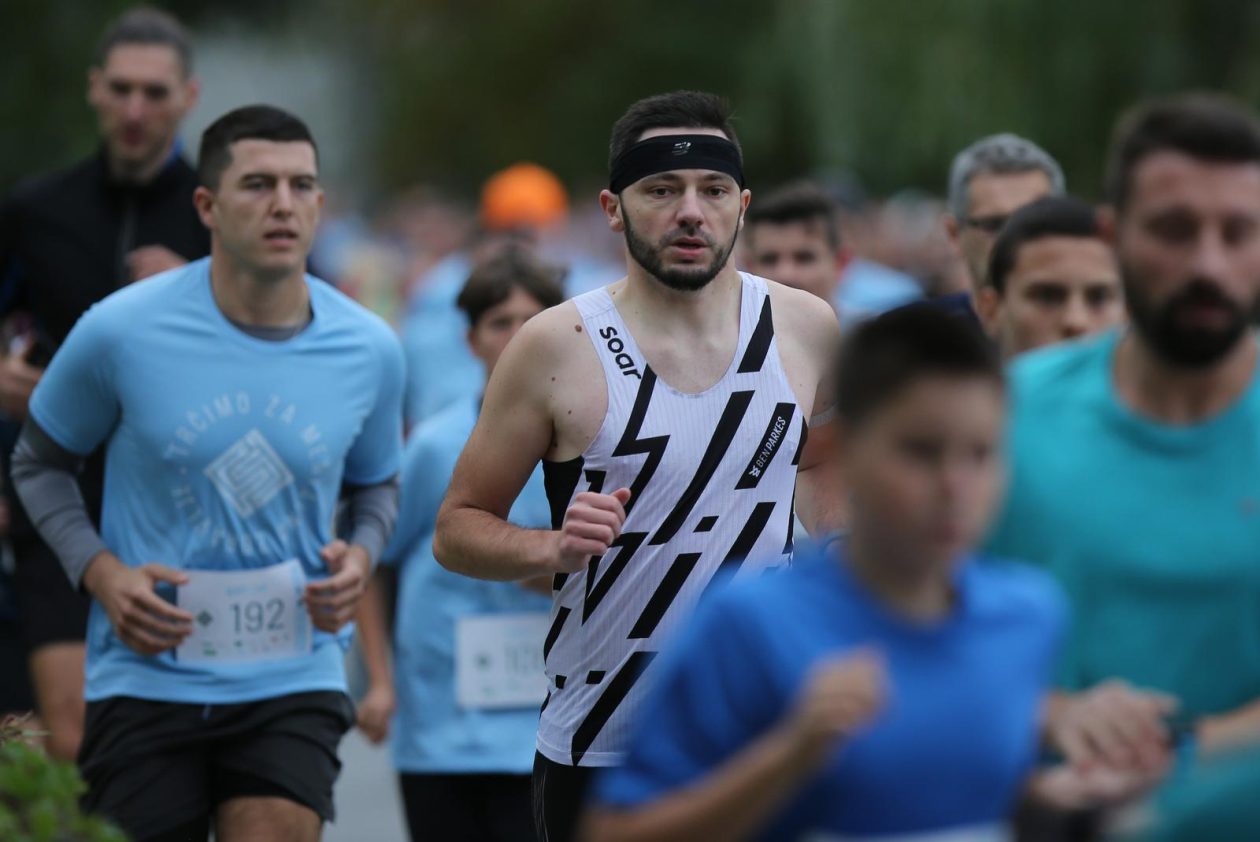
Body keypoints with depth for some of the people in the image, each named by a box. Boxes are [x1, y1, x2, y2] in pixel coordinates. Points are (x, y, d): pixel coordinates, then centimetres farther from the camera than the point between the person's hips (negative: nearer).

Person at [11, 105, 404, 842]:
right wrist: (100, 572, -9)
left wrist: (360, 555, -4)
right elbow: (40, 462, 7)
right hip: (146, 678, -1)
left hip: (294, 680, 1)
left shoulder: (370, 351, 0)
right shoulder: (121, 332, -8)